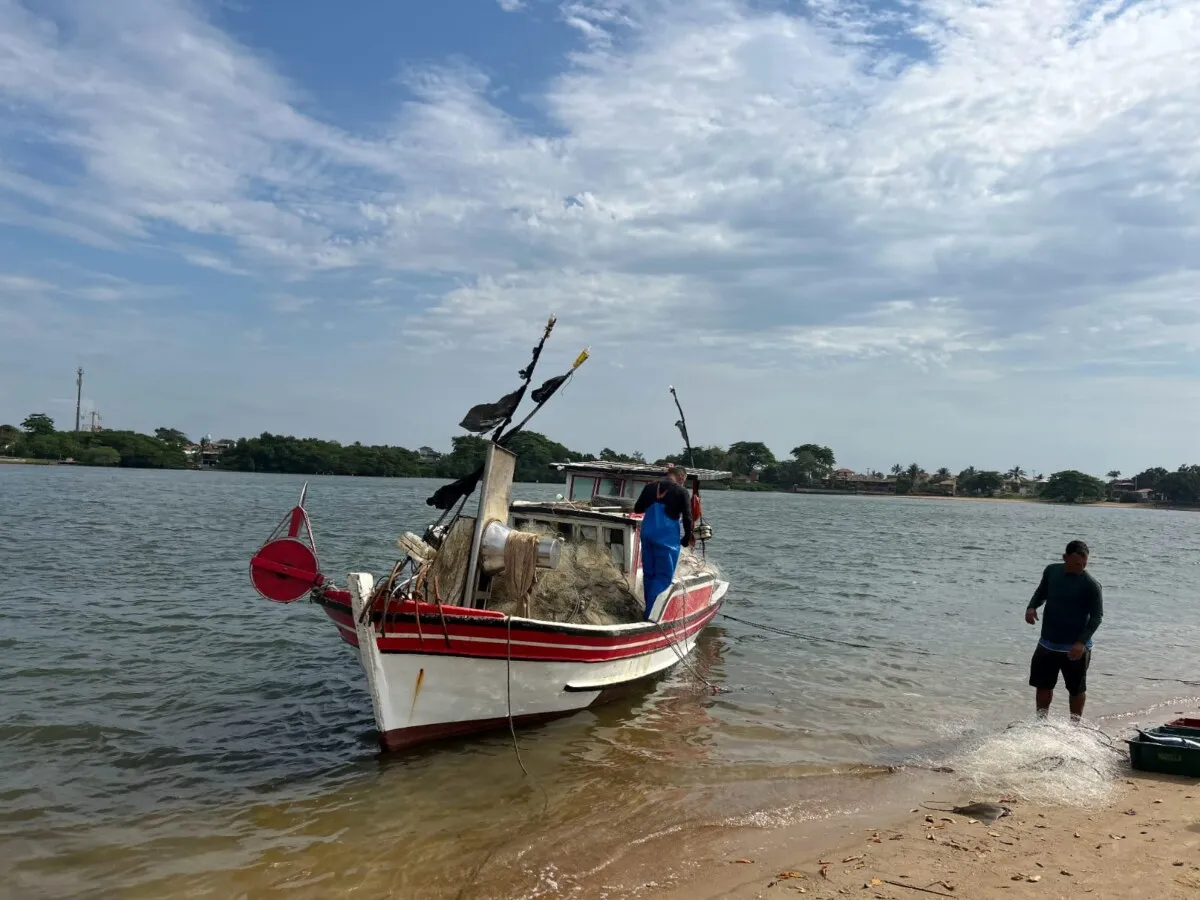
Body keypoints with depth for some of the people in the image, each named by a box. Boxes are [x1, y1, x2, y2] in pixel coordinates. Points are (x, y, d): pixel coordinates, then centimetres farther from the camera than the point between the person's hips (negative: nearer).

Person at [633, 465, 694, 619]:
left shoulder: (650, 487, 10)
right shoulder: (681, 491, -4)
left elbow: (637, 509, 18)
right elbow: (687, 518, -5)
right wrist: (687, 538, 7)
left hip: (647, 535, 5)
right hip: (667, 537, -5)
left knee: (648, 573, 14)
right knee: (664, 576, -1)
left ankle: (650, 610, 20)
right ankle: (652, 612, -9)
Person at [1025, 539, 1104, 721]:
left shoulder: (1091, 585, -16)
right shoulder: (1051, 571, -1)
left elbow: (1097, 617, -14)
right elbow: (1042, 591, 16)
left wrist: (1082, 642, -24)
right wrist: (1032, 607, -5)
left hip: (1075, 648, -5)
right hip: (1047, 644, 5)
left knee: (1076, 689, 11)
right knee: (1043, 685, 15)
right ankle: (1041, 721, 31)